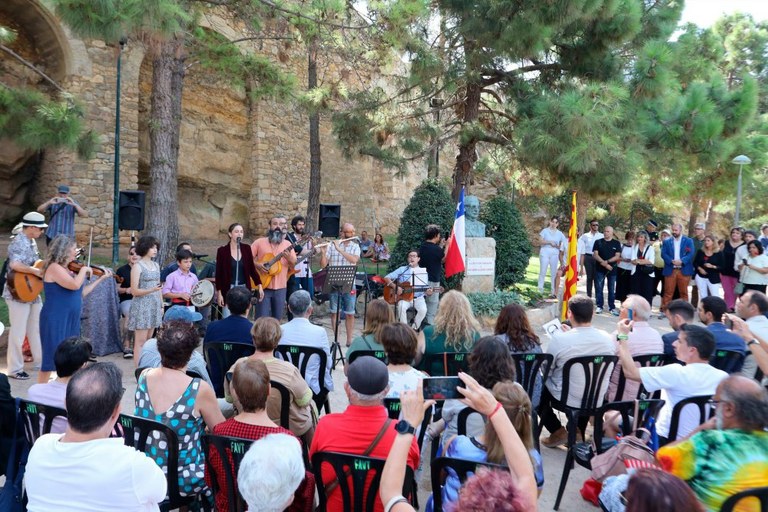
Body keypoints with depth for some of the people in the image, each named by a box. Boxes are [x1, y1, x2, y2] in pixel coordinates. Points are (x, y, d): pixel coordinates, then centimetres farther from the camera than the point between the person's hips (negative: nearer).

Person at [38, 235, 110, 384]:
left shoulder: (66, 269, 13)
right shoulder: (54, 267, -14)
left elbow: (81, 293, 16)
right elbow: (75, 285, -29)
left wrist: (101, 278, 16)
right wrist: (83, 269, -12)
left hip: (71, 320, 9)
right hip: (56, 320, -9)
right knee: (51, 359, -4)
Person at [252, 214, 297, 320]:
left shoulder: (288, 244, 7)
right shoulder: (260, 242, 1)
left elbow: (294, 265, 4)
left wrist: (289, 258, -16)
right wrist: (256, 264, -16)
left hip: (280, 288, 3)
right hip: (263, 287, -3)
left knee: (277, 320, 10)